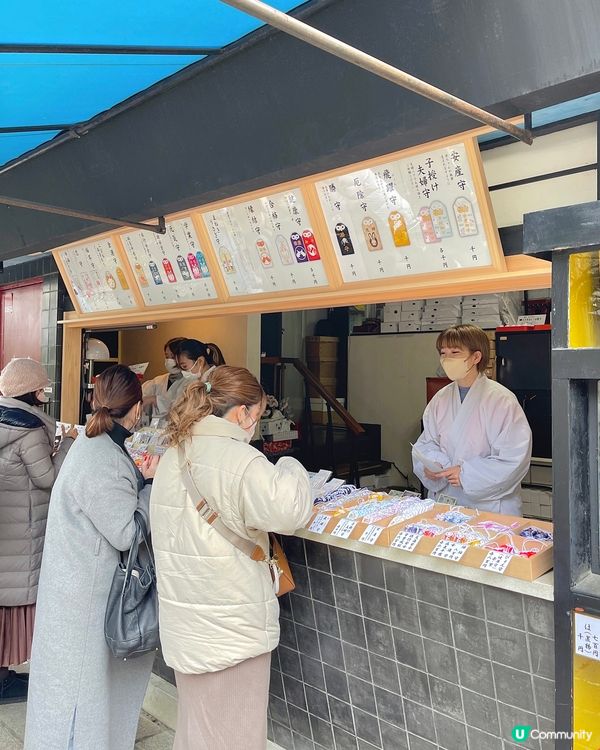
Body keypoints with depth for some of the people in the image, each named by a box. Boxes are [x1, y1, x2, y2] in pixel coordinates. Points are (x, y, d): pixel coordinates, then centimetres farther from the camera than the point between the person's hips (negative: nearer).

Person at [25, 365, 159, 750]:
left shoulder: (95, 443, 3)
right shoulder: (104, 461, -28)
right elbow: (126, 534, -22)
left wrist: (142, 477, 2)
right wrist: (151, 482, -16)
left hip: (82, 580, 9)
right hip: (85, 591, -9)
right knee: (83, 676, 9)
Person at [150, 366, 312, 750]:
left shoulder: (173, 456, 6)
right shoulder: (240, 460, -21)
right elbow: (289, 511, -31)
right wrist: (290, 468, -11)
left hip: (186, 620, 8)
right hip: (230, 626, -8)